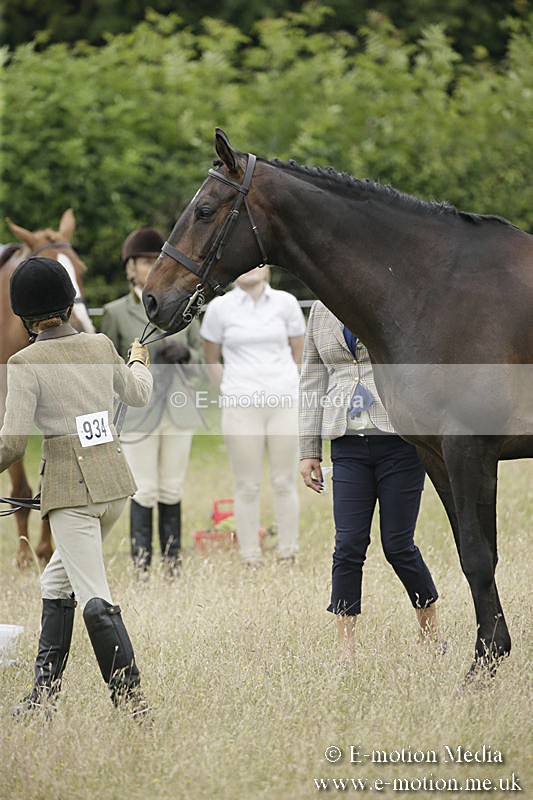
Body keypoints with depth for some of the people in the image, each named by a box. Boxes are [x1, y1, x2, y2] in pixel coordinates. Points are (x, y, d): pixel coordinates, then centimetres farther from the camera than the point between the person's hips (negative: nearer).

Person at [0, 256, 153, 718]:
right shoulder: (100, 346, 5)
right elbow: (139, 394, 24)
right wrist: (139, 361, 45)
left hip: (70, 489, -6)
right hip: (115, 480, 6)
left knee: (95, 600, -7)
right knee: (57, 580, 20)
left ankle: (131, 699, -14)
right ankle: (44, 691, 20)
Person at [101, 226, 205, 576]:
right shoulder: (116, 312, 1)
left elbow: (201, 359, 12)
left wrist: (185, 353, -8)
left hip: (179, 411, 3)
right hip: (138, 413, -3)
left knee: (173, 491, 7)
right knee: (145, 492, -4)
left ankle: (173, 562, 13)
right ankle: (141, 567, 1)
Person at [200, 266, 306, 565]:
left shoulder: (286, 303, 5)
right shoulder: (220, 308, 2)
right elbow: (212, 360, 13)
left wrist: (285, 386, 11)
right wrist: (230, 392, 6)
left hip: (284, 402, 1)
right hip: (241, 406, -1)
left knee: (285, 482, 3)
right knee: (248, 486, 0)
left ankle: (289, 556, 10)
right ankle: (250, 560, 4)